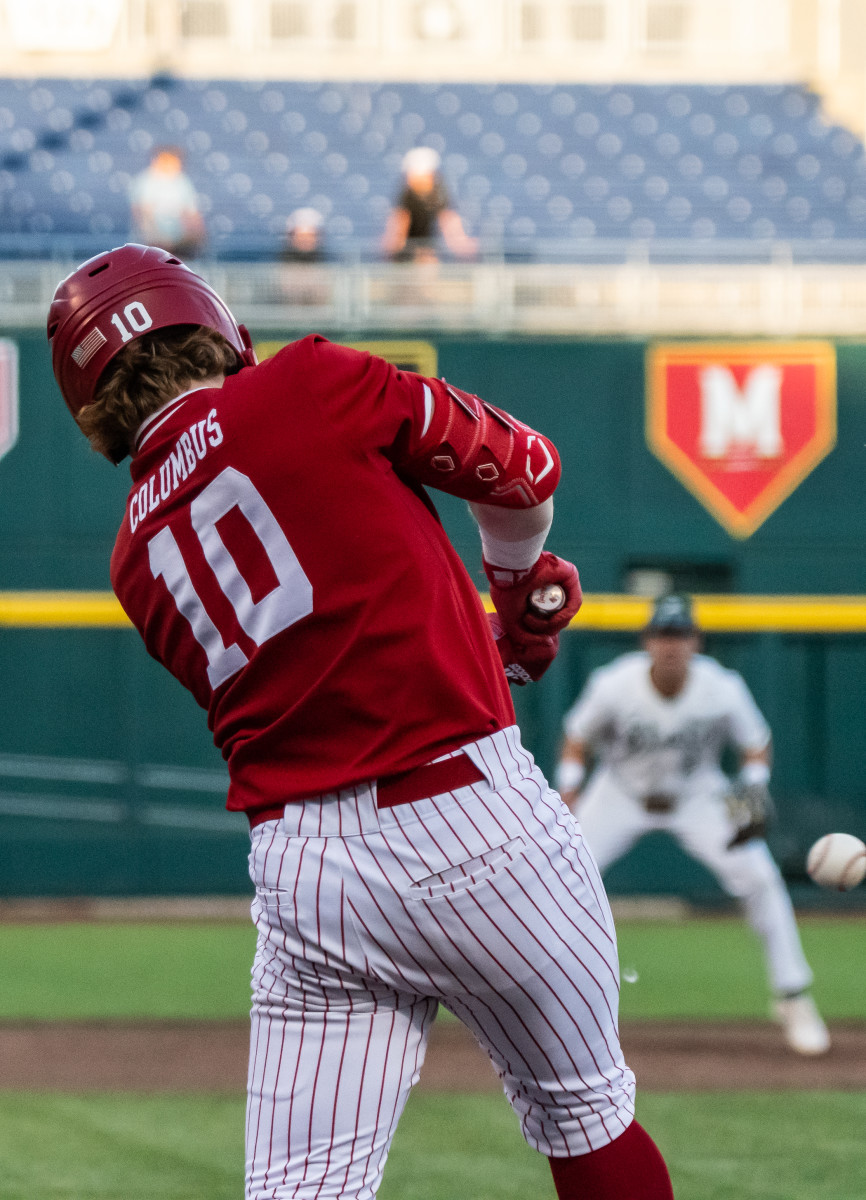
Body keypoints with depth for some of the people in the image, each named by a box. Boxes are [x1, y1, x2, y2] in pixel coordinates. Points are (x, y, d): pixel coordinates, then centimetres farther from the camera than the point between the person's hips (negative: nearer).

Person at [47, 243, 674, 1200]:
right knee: (584, 1111, 16)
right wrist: (520, 581, 27)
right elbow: (519, 469, 6)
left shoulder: (138, 558, 14)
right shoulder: (306, 387, -2)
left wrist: (497, 651, 30)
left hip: (296, 868, 4)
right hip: (467, 812, -4)